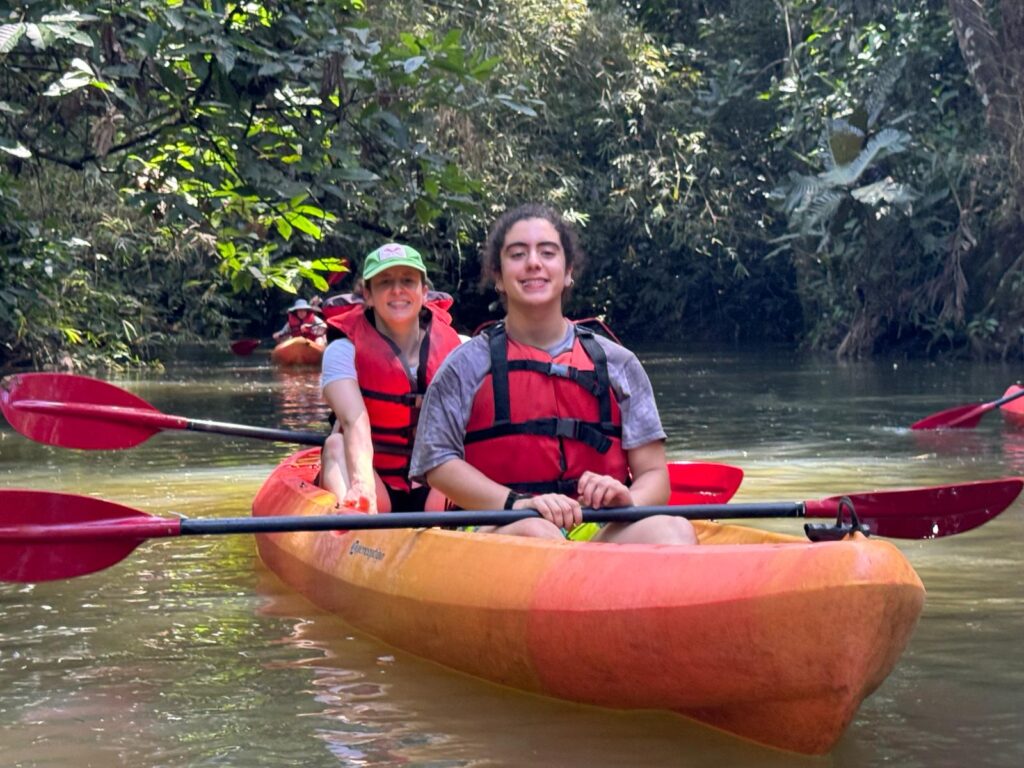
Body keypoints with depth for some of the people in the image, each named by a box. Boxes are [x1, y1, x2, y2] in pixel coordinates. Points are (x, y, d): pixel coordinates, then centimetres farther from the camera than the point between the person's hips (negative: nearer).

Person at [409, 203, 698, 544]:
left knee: (674, 529, -30)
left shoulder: (618, 364, 16)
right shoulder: (468, 365, 10)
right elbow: (438, 463, 2)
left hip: (599, 531, 2)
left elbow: (653, 472, 12)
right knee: (534, 533, -38)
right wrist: (517, 503, -15)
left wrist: (627, 501, -14)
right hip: (497, 532, -2)